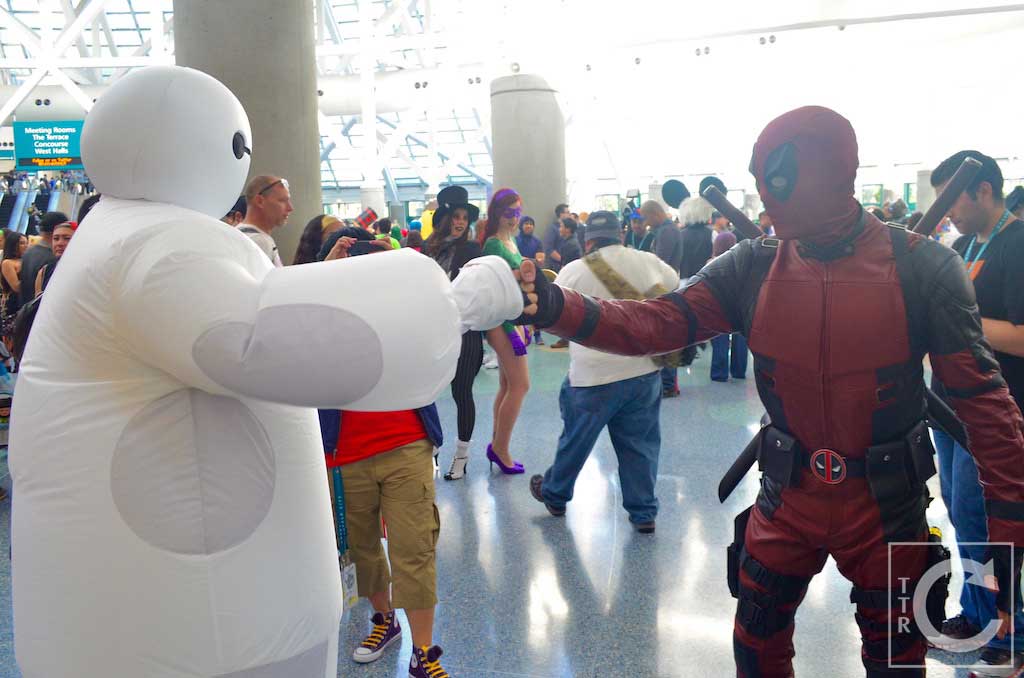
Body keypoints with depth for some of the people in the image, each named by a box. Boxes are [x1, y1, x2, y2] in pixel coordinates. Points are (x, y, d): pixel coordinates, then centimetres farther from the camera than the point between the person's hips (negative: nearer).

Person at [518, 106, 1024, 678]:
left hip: (886, 504, -2)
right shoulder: (753, 267, -7)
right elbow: (656, 323, -15)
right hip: (789, 495, 2)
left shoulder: (920, 267, -14)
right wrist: (553, 307, -30)